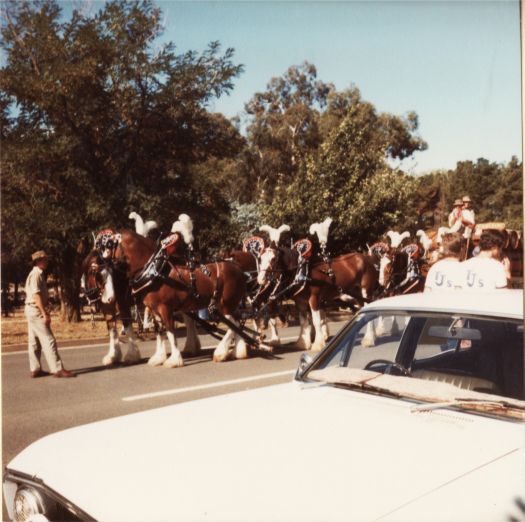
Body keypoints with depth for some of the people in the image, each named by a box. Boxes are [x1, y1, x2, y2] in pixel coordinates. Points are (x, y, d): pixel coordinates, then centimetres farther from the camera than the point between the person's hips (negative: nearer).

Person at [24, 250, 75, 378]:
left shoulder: (38, 274, 16)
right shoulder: (36, 274, -14)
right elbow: (36, 295, -21)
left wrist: (44, 312, 16)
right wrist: (45, 314, -22)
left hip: (32, 311, 10)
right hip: (36, 310, -10)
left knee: (34, 341, 11)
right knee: (48, 340, -9)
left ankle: (35, 369, 16)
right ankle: (57, 369, -8)